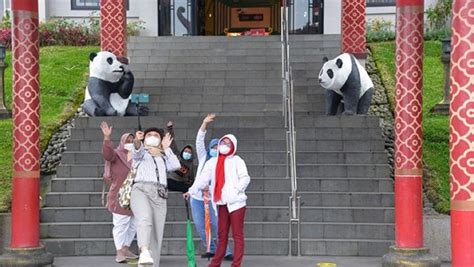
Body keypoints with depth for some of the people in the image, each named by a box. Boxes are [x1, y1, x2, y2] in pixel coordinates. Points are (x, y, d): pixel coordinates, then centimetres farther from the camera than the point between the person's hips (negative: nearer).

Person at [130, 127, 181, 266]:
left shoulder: (163, 158, 35)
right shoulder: (141, 154, 24)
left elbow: (176, 166, 13)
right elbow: (137, 151, -3)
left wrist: (166, 149, 15)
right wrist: (137, 141, -25)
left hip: (159, 195, 4)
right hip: (141, 189, -4)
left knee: (156, 236, -3)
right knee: (145, 219, -34)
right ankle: (144, 252, -56)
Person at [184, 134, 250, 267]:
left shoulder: (236, 160, 3)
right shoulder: (212, 162, 15)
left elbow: (245, 178, -7)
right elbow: (202, 179, 7)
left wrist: (236, 190, -18)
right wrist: (191, 191, -4)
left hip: (236, 202, -4)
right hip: (222, 203, 4)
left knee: (237, 235, -3)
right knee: (222, 235, 9)